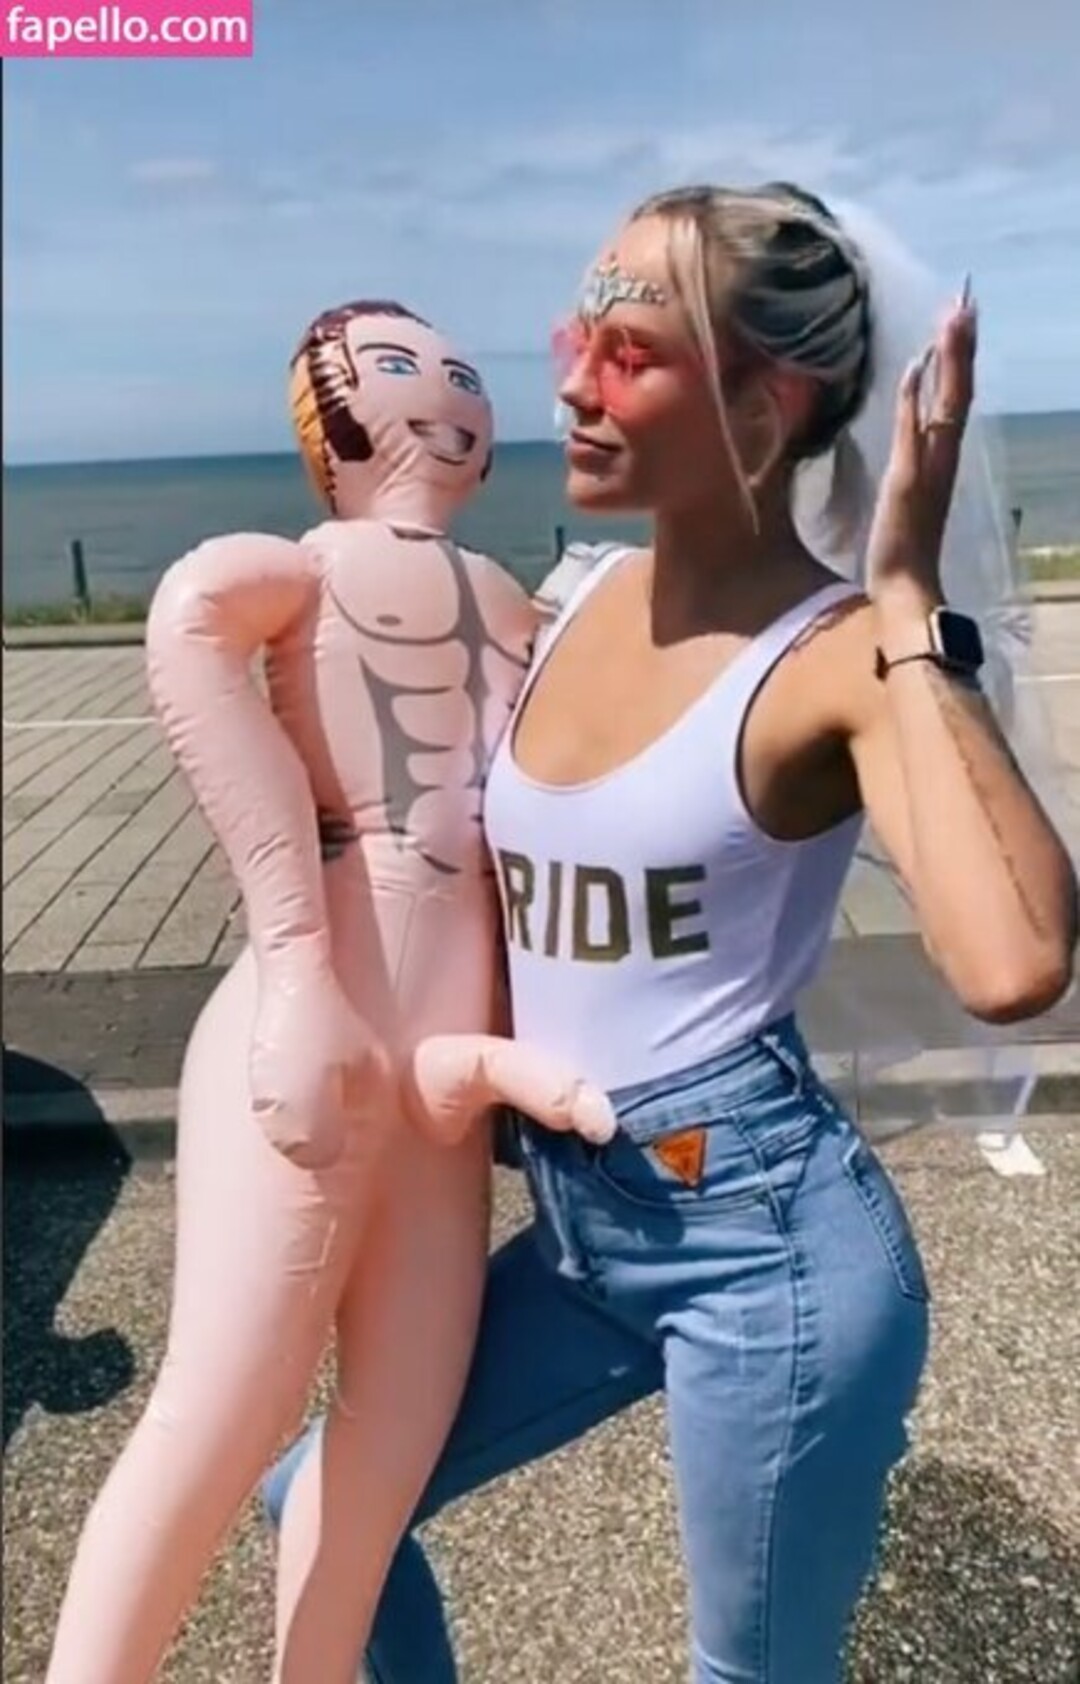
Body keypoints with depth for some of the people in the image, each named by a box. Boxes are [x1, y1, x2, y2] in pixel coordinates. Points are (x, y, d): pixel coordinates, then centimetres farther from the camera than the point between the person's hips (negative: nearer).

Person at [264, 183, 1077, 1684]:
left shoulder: (835, 659, -17)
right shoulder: (584, 598, 3)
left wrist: (908, 605, -30)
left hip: (766, 1237, -7)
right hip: (580, 1228, 7)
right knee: (314, 1504, 22)